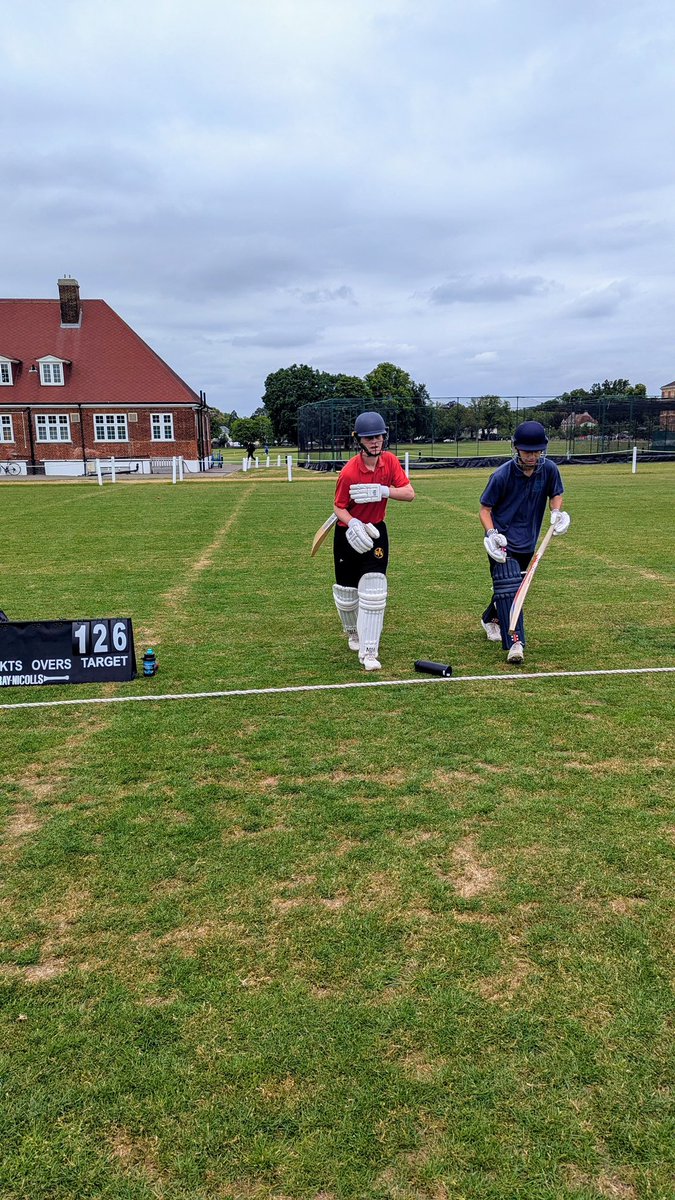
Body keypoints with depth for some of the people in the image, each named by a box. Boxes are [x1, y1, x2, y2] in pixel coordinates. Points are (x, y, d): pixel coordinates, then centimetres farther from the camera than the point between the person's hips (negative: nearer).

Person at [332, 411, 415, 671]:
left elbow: (409, 493, -14)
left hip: (375, 530, 2)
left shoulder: (389, 461, -10)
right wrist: (353, 524, -33)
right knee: (347, 590, 10)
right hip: (348, 532, -2)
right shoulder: (349, 472, -22)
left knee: (373, 589, -8)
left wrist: (383, 491, -30)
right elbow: (339, 508, -13)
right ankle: (353, 632, 42)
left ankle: (369, 652, -2)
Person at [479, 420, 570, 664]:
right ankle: (514, 642, -18)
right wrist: (491, 533, -25)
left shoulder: (549, 470, -7)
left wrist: (556, 512, -10)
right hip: (503, 540, -5)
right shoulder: (502, 475, -18)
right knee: (507, 585, -17)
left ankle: (490, 619, 46)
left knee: (512, 586, 19)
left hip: (527, 542, 5)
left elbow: (556, 495, 11)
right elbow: (485, 508, -9)